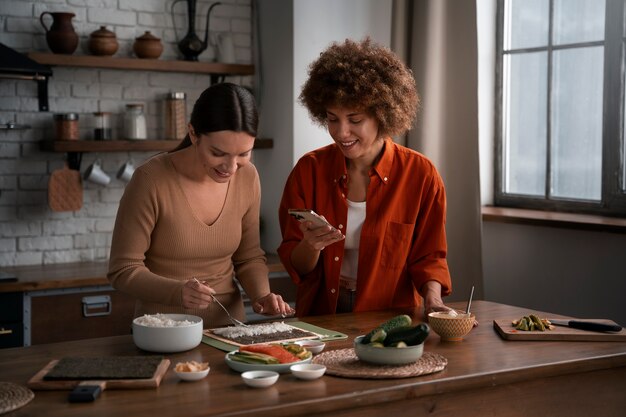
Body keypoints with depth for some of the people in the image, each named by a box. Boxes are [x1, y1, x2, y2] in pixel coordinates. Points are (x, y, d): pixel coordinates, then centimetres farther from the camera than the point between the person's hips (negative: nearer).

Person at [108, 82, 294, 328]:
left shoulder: (247, 177, -2)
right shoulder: (151, 181, -15)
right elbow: (123, 270, -10)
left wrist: (262, 295, -9)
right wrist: (178, 292, -27)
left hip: (228, 326, 3)